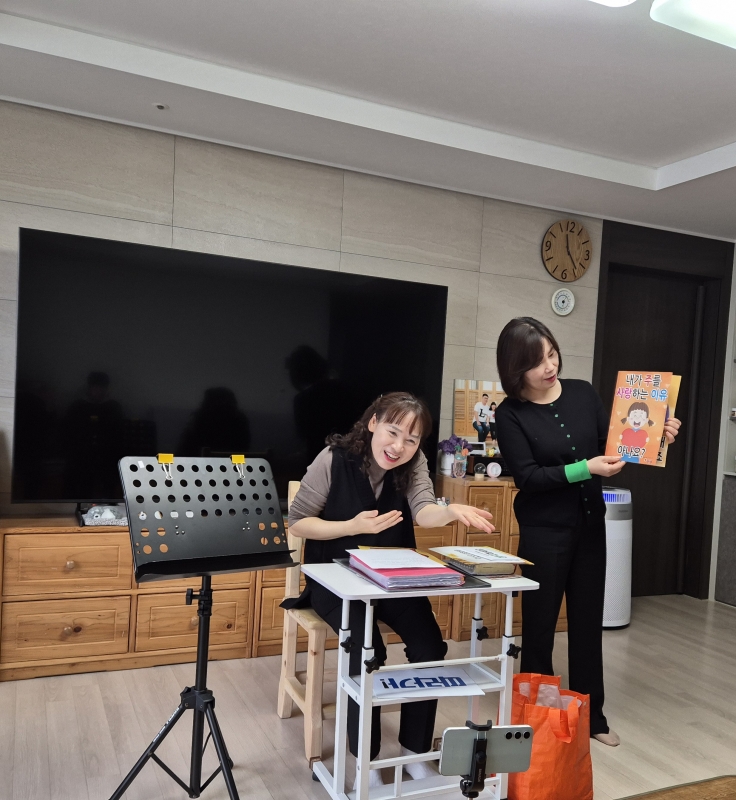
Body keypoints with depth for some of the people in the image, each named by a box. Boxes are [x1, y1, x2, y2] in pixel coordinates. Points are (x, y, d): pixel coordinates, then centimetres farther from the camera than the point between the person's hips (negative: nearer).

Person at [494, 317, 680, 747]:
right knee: (540, 621, 6)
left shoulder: (583, 393, 0)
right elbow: (528, 476, -18)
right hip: (544, 530, -4)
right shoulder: (511, 414, -11)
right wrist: (585, 468, -26)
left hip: (591, 523, 4)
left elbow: (612, 444, 7)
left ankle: (591, 714, 31)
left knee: (589, 619, 15)